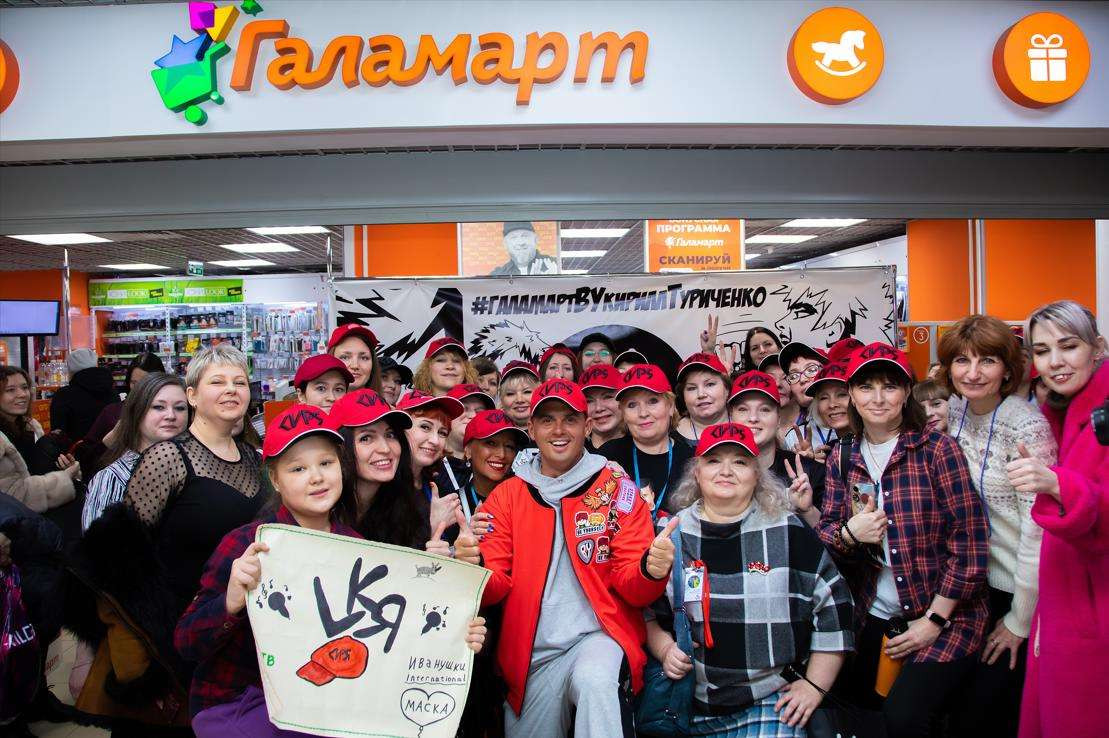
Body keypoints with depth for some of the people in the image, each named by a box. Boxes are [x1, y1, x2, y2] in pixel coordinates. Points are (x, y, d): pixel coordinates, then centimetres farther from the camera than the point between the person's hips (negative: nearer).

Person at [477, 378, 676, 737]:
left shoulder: (618, 489, 1)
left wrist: (651, 571, -24)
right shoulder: (506, 495, 8)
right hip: (531, 654, 3)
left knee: (595, 680, -33)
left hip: (599, 636, -3)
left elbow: (630, 587, 0)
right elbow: (494, 584, 3)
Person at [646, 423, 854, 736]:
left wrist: (815, 685, 1)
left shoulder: (789, 533, -2)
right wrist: (665, 649, -4)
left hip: (770, 702, -1)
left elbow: (833, 606, 2)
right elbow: (647, 608, 13)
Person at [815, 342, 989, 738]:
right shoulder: (842, 460, 3)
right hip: (874, 617, 5)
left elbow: (970, 542, -11)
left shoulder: (938, 450, -10)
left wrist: (934, 620, -12)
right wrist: (848, 533, -16)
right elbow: (824, 534, 7)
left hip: (944, 617, -4)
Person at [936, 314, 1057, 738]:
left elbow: (1038, 529, -19)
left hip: (1022, 590, -6)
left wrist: (1019, 620, -14)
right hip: (979, 582, 6)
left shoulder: (1027, 426, -20)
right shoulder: (957, 412, 0)